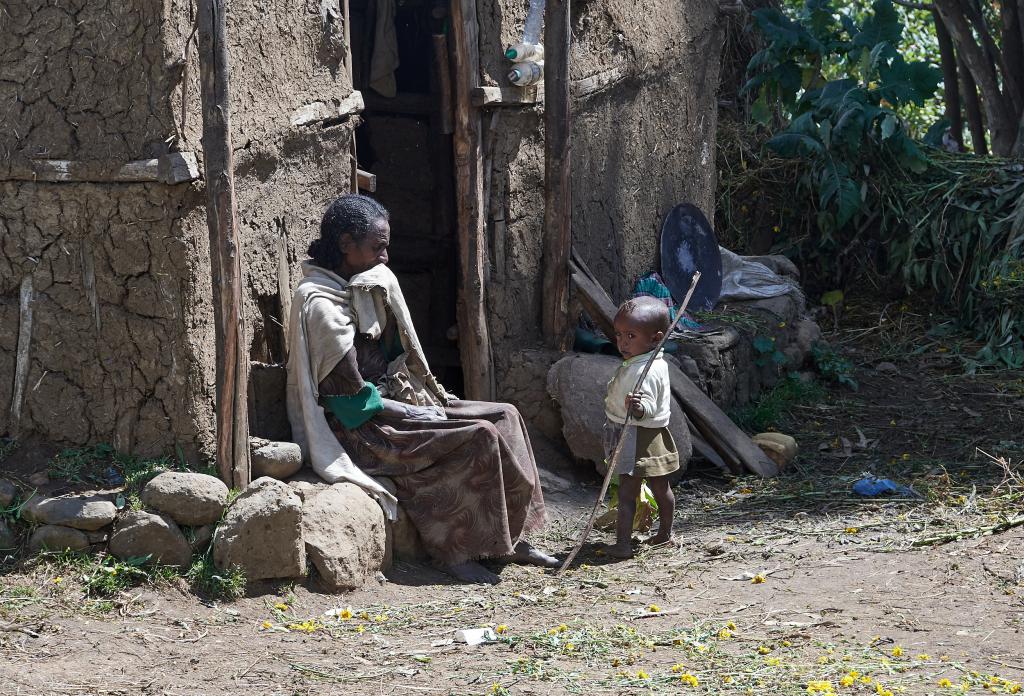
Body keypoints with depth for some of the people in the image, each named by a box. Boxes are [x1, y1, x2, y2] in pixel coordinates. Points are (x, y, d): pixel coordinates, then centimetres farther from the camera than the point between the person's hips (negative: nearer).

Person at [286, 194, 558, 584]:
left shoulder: (372, 285, 8)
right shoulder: (319, 303, -19)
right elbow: (351, 396, -20)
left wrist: (431, 399, 1)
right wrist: (414, 414, -15)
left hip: (397, 402, 9)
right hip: (363, 428, -9)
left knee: (505, 417, -3)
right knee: (479, 437, -22)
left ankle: (510, 538, 1)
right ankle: (454, 552, -12)